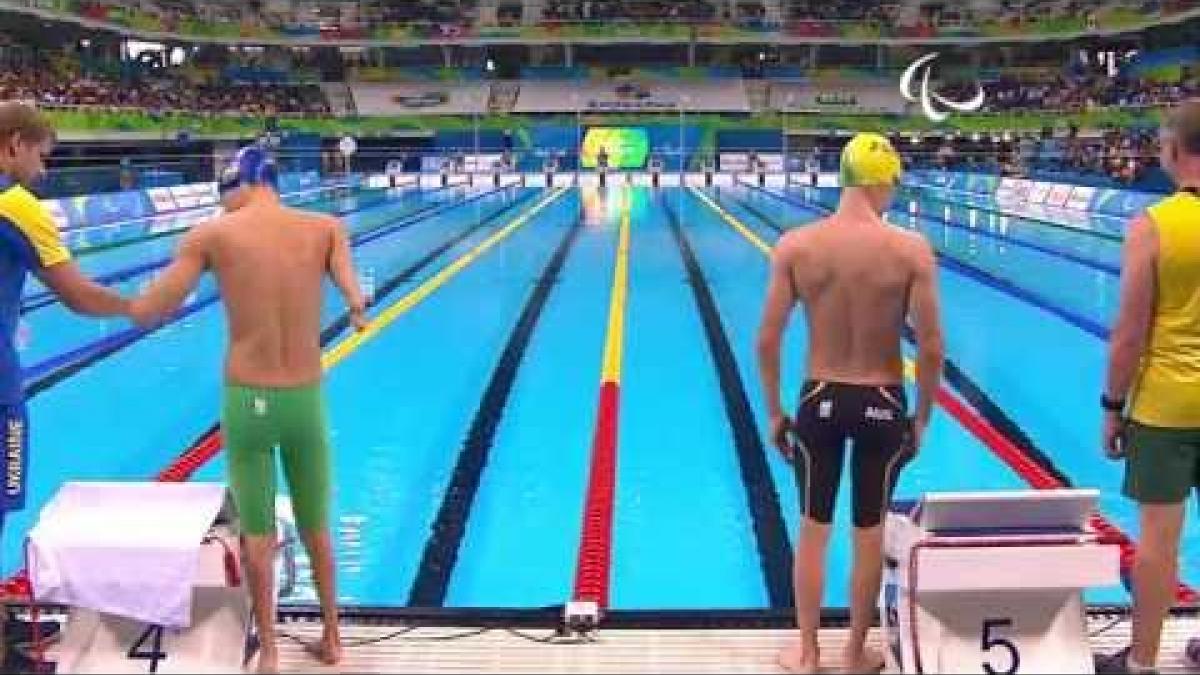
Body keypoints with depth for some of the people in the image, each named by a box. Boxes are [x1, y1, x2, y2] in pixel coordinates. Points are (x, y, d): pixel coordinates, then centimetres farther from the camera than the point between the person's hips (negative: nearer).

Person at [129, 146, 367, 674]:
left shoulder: (211, 235, -6)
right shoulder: (326, 229, -2)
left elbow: (145, 315, -4)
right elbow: (355, 300, -14)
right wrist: (359, 312, 8)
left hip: (246, 403, -1)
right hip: (306, 402, 2)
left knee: (257, 535, 14)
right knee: (316, 530, 19)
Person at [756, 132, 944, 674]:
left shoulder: (794, 247, -9)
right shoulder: (911, 249, -13)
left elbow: (767, 340, -7)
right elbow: (930, 347, -11)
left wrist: (775, 413, 5)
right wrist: (922, 418, 3)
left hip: (819, 401, 1)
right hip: (882, 404, -1)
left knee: (813, 528, 18)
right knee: (870, 532, 16)